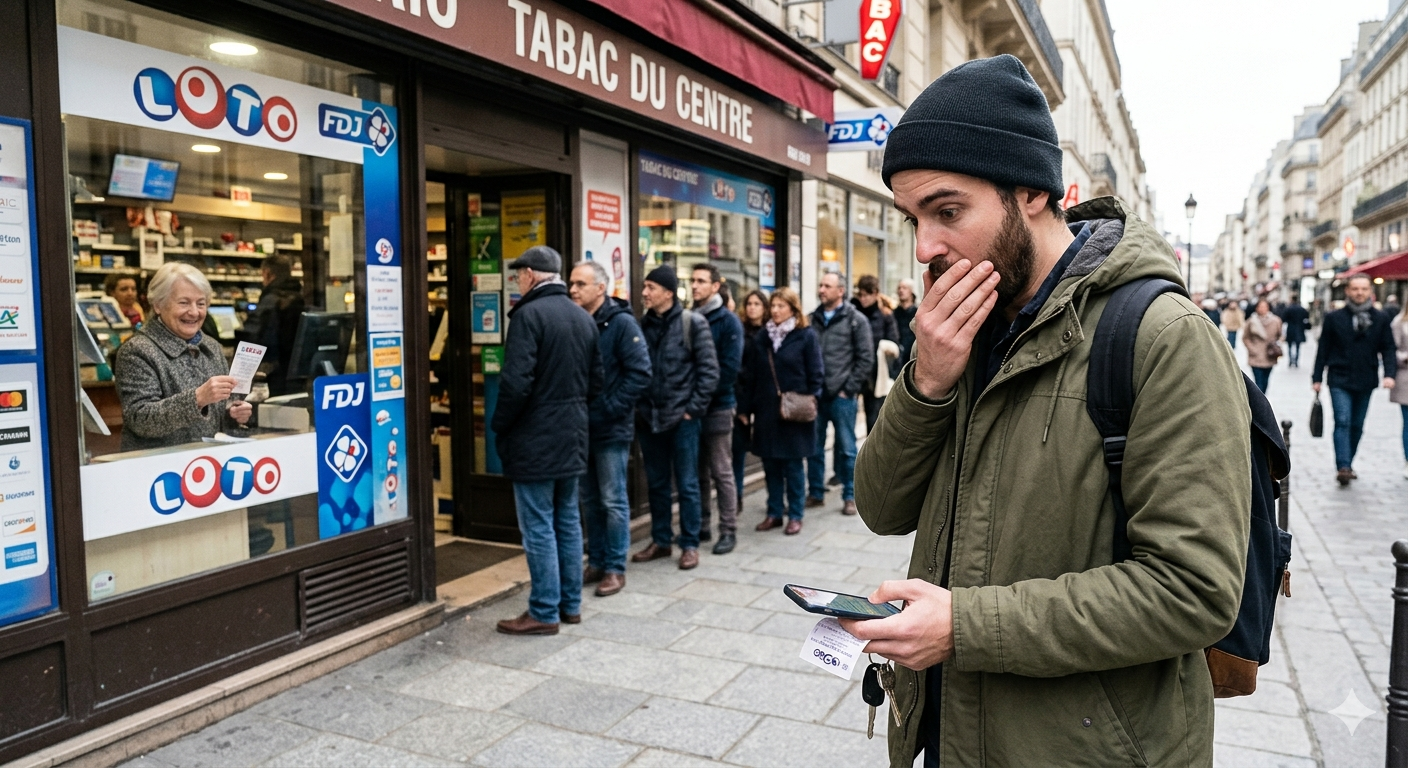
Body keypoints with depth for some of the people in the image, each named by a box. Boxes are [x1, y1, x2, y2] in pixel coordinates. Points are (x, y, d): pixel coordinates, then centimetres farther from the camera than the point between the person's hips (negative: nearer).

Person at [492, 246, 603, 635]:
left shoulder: (529, 314, -15)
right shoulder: (584, 317, 10)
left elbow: (516, 381, -21)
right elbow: (595, 380, 13)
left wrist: (499, 425, -7)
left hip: (535, 438, -8)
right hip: (572, 436, 8)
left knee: (538, 527, 0)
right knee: (568, 520, 15)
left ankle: (544, 613, 7)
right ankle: (570, 604, 23)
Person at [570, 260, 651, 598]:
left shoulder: (621, 323, -10)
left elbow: (640, 374, -16)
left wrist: (609, 409, -18)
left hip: (611, 429, -6)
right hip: (582, 427, 6)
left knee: (613, 501, 2)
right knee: (590, 500, 14)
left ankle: (615, 568, 13)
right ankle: (596, 562, 26)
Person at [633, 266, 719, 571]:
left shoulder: (693, 323, -7)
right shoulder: (643, 325, 7)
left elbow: (709, 370, -9)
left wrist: (694, 408, -11)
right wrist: (638, 405, 4)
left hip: (682, 418, -5)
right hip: (649, 418, 5)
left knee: (687, 485, 4)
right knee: (656, 484, 13)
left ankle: (690, 544, 15)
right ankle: (660, 540, 25)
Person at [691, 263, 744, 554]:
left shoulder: (727, 321, -6)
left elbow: (730, 367, -13)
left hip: (717, 407, -5)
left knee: (722, 473, 1)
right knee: (696, 471, 12)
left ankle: (728, 530, 11)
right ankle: (700, 526, 23)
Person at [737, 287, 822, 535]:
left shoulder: (806, 337, -3)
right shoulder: (760, 338, 8)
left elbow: (816, 375, -4)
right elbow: (748, 376, 7)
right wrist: (744, 408, 3)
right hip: (766, 412, 4)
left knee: (793, 465, 5)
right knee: (770, 465, 9)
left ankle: (795, 515, 15)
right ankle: (774, 512, 21)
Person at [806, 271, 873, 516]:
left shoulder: (856, 320, -2)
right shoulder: (813, 320, 10)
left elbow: (866, 358, -4)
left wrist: (849, 388, -8)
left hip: (841, 396, -4)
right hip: (815, 395, 4)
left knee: (846, 449, 5)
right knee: (814, 447, 10)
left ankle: (850, 496, 15)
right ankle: (816, 493, 22)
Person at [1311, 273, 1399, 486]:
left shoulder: (1380, 319, 5)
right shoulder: (1334, 318, 0)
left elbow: (1388, 349, 4)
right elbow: (1323, 349, 3)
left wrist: (1389, 374, -11)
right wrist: (1317, 377, 1)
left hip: (1366, 382, 3)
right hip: (1340, 381, -3)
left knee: (1357, 426, 11)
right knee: (1343, 422, -13)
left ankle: (1347, 464, 23)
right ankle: (1343, 467, -17)